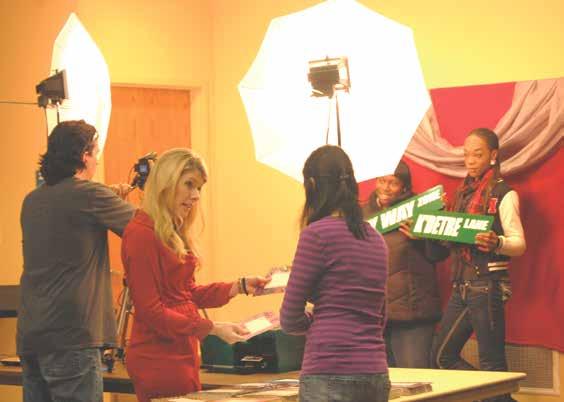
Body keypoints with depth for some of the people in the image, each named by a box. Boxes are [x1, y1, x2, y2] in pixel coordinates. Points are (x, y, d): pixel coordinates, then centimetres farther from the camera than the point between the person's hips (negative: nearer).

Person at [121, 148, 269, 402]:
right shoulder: (142, 234, -15)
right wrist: (212, 328, -17)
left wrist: (240, 287, 8)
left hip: (181, 353, 9)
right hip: (158, 359, -9)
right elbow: (151, 311, -17)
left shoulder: (175, 233, 13)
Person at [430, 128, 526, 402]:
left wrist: (496, 243, -30)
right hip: (461, 286, 8)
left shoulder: (503, 194, -5)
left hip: (488, 284, -8)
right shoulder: (464, 192, 16)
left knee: (491, 361, -7)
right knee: (442, 356, 8)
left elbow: (519, 243, -10)